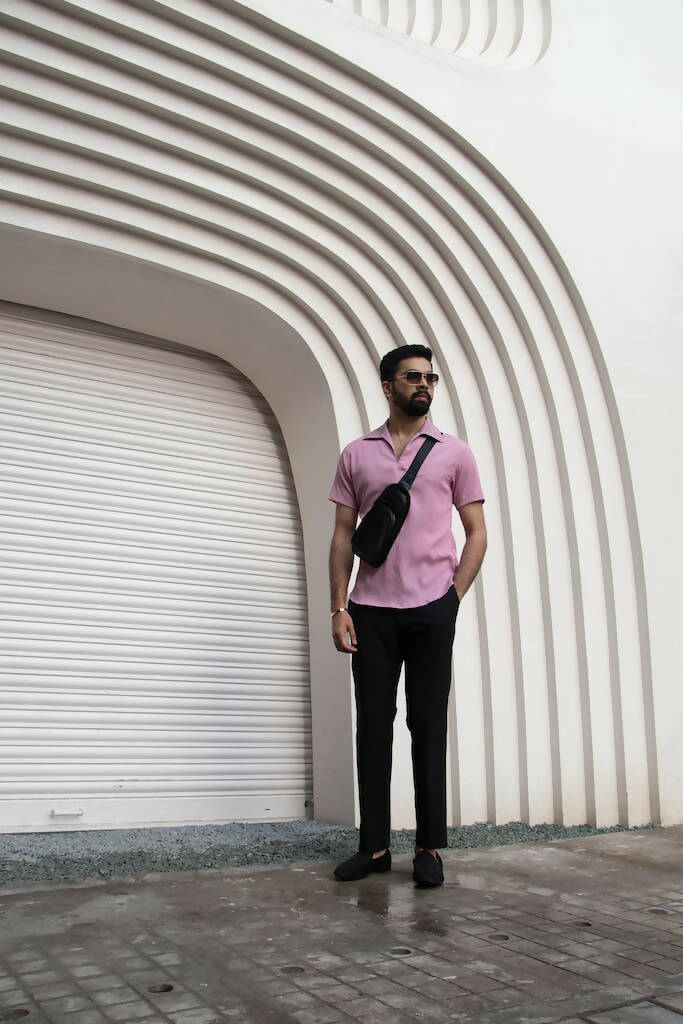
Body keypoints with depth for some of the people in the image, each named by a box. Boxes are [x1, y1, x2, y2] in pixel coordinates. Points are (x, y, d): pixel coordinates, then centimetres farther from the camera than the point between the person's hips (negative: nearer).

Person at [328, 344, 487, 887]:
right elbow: (343, 535, 9)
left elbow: (477, 533, 7)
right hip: (370, 611, 2)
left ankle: (430, 848, 12)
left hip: (431, 610, -1)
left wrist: (453, 597, -4)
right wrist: (339, 607, 0)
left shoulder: (454, 452, 8)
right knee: (373, 725, 4)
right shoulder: (356, 454, 11)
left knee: (429, 727, 3)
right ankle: (374, 846, 14)